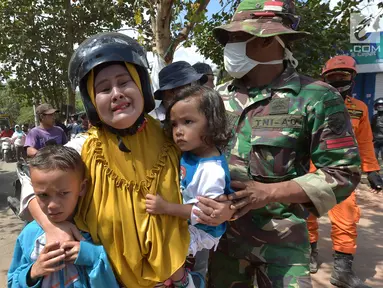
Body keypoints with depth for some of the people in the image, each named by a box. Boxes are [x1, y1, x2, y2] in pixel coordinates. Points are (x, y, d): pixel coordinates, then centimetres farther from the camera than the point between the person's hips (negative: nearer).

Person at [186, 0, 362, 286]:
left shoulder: (316, 97, -10)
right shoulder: (219, 97, 1)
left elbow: (343, 173, -10)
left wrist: (268, 193, -20)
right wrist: (204, 203, -13)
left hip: (282, 238, -3)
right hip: (222, 231, 4)